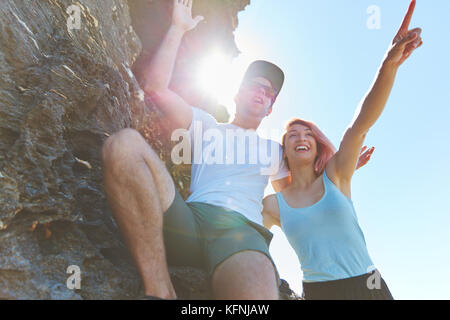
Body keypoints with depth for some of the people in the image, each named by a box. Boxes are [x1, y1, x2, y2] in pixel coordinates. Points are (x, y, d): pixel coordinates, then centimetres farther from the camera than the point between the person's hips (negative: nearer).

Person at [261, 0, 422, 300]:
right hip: (318, 291, 0)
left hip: (369, 285, 0)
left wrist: (389, 65, -26)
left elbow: (361, 124, -14)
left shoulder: (335, 176, 0)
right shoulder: (273, 205, 3)